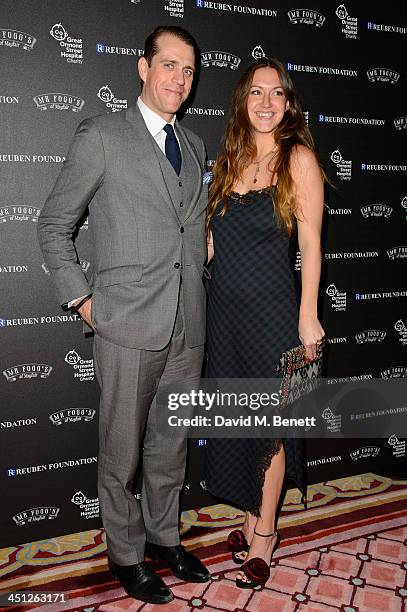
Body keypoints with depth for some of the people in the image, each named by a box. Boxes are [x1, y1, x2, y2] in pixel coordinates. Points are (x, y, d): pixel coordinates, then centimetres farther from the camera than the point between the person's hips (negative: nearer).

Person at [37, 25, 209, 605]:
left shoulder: (194, 145, 15)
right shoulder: (101, 135, -3)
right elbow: (53, 225, 0)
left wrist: (195, 287, 12)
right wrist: (82, 298, -6)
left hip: (187, 326, 6)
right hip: (129, 325, -5)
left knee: (171, 444, 18)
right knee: (122, 452, 9)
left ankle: (164, 536, 39)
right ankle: (126, 553, 31)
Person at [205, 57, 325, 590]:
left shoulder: (298, 157, -6)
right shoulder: (228, 160, 10)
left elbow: (310, 243, -9)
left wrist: (308, 317, -12)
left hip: (271, 310, -5)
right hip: (224, 308, 6)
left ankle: (264, 533, 26)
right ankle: (253, 518, 34)